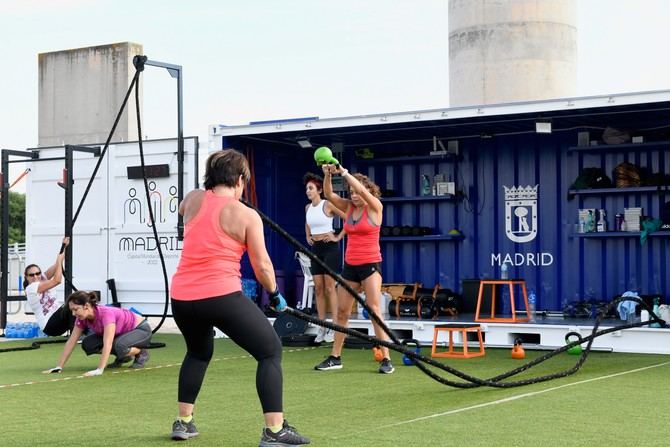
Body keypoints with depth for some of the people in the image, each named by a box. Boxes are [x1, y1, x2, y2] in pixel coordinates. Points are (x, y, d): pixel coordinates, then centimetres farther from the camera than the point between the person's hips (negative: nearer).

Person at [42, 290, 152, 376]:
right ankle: (123, 356, 8)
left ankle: (142, 353, -7)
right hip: (122, 333, 8)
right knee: (87, 344, -11)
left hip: (141, 329, -8)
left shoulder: (106, 314, -37)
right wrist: (59, 367, -16)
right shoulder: (82, 318, -15)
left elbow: (107, 344, -46)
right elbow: (71, 342, -11)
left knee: (120, 346, -39)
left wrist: (99, 370, -52)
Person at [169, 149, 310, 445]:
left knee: (198, 352, 32)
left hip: (181, 297, 6)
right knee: (270, 351, 6)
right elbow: (261, 265, -1)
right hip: (222, 297, -6)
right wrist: (275, 294, 14)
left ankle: (183, 422, 30)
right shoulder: (246, 215, -2)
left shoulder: (193, 199, 10)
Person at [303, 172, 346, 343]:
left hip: (329, 247, -6)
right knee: (318, 289, 4)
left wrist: (338, 237, -12)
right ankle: (322, 327, 7)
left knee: (329, 288, -7)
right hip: (315, 248, 6)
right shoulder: (308, 207, 9)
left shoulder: (327, 205, -11)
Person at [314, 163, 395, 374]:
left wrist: (344, 172, -18)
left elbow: (362, 190, -22)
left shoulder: (375, 207, -6)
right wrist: (328, 174, -17)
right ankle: (335, 357, 17)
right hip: (350, 265, 6)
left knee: (374, 311, -12)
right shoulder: (349, 207, 8)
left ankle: (386, 359, -11)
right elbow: (329, 194, -1)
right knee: (341, 311, 8)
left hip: (370, 265, -6)